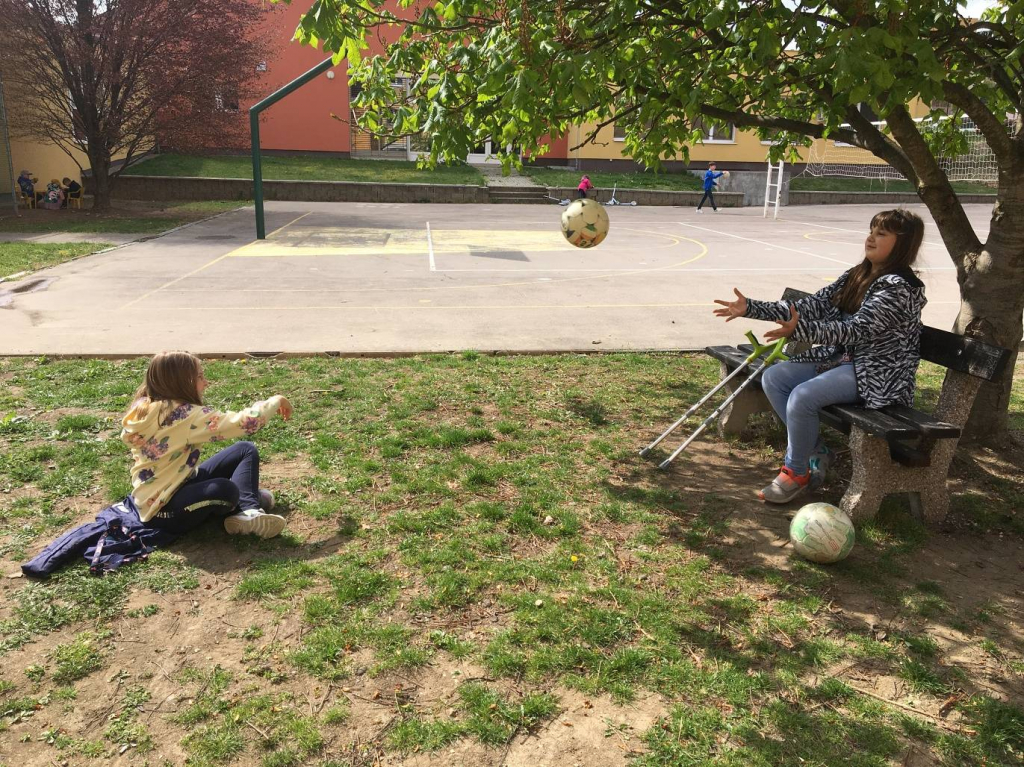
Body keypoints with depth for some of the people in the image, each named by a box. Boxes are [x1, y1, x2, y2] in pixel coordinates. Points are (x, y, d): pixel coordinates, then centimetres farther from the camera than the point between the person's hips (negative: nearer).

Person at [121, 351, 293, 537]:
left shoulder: (147, 406, 0)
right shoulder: (184, 414, -26)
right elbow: (245, 423, -28)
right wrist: (276, 401, -13)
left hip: (180, 484, 10)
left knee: (246, 450, 6)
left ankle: (248, 511, -13)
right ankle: (248, 508, -2)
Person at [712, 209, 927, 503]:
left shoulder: (900, 287, -16)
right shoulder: (856, 276, 10)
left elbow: (856, 330, -27)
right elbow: (809, 307, 5)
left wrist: (798, 330, -41)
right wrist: (750, 308, -3)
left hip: (875, 375, -9)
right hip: (840, 358, 9)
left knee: (803, 396, -29)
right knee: (773, 377, -7)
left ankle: (797, 471, -7)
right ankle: (814, 451, 3)